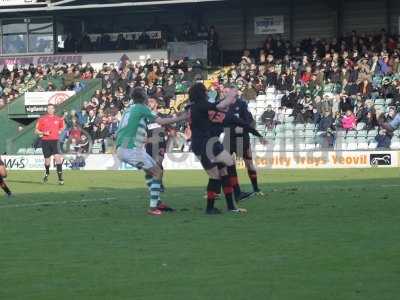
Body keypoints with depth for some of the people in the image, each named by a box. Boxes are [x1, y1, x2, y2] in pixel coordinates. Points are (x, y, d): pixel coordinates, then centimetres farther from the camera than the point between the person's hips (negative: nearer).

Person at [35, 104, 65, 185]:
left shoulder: (58, 119, 6)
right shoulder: (42, 119, 2)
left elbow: (63, 126, 27)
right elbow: (36, 131, 4)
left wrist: (60, 131, 8)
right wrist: (43, 133, -13)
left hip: (55, 140, 0)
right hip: (45, 141, 0)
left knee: (58, 157, -17)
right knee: (47, 159, 8)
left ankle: (60, 178, -17)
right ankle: (47, 173, 38)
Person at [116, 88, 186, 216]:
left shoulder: (129, 110, 20)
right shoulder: (141, 108, -4)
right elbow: (161, 121, -8)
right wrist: (180, 118, 0)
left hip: (121, 149, 8)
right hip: (131, 149, -8)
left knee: (150, 170, 23)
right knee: (157, 171, -1)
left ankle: (157, 202, 24)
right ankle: (153, 208, -8)